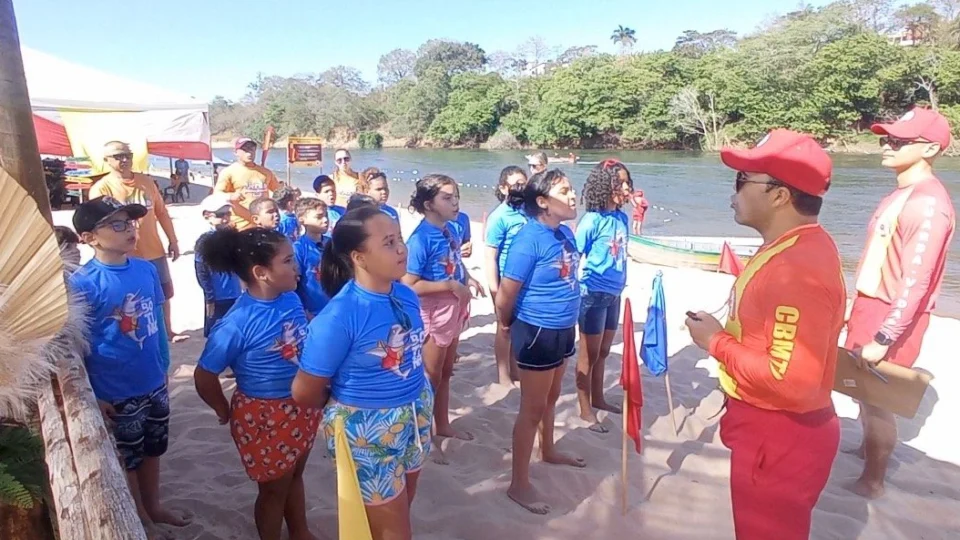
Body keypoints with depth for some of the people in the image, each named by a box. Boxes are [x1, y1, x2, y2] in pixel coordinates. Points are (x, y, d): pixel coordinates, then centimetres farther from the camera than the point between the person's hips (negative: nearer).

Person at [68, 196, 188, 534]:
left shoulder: (146, 269, -5)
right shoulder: (82, 283, -20)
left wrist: (163, 366, 11)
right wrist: (91, 397, -12)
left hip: (154, 383, 5)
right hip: (116, 393, -5)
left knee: (152, 450, 23)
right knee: (126, 459, 17)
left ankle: (153, 507, 45)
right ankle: (141, 519, 39)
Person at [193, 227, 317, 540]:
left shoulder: (292, 299, -10)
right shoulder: (238, 323, -26)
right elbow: (204, 376, -16)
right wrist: (226, 412, -2)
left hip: (302, 406, 6)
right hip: (265, 416, -5)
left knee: (294, 476, 27)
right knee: (273, 488, 17)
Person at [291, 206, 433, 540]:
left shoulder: (407, 296, -7)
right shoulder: (339, 317, -26)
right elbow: (305, 392, -17)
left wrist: (418, 404, 12)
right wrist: (346, 407, 0)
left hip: (415, 417, 6)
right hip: (366, 430, -6)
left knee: (401, 512, 26)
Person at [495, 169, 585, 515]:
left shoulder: (566, 233, 1)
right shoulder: (529, 239, -23)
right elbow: (505, 297, -19)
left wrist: (566, 324, 15)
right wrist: (509, 327, -2)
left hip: (563, 329, 7)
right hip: (537, 332, -7)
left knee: (551, 397, 25)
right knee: (532, 408, 4)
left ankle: (549, 451, 49)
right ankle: (519, 484, 19)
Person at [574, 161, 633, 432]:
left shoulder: (622, 217, 2)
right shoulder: (592, 220, -17)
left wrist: (619, 284, 15)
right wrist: (579, 287, -9)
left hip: (614, 293, 7)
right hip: (593, 293, -6)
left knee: (603, 352, 20)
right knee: (589, 355, 7)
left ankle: (598, 399, 37)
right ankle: (585, 409, 21)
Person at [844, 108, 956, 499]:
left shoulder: (928, 203, -21)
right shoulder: (900, 194, 10)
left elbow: (916, 282, -24)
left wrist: (884, 338, -23)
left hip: (894, 317, -9)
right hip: (871, 306, 9)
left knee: (877, 399, 4)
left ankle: (872, 481, 21)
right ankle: (868, 450, 43)